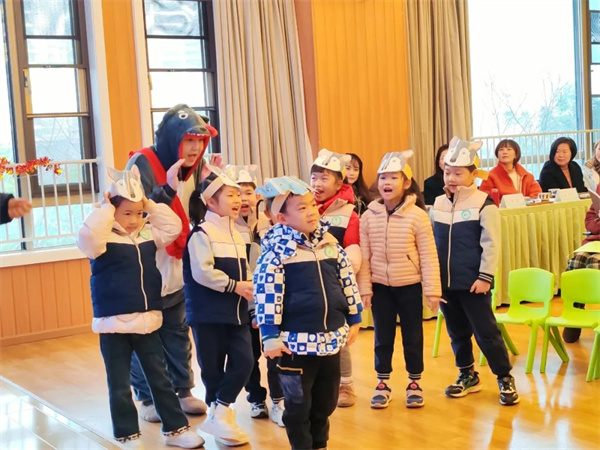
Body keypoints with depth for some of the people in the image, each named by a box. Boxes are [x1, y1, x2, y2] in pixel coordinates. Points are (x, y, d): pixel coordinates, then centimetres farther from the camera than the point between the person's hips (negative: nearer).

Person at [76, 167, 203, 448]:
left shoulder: (148, 234, 7)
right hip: (114, 324, -5)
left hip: (147, 320, 5)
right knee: (120, 385, 8)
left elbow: (174, 226, 6)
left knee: (160, 378, 15)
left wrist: (150, 205, -1)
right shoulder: (103, 239, -11)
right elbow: (87, 235, -31)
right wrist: (106, 209, -19)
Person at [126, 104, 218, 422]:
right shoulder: (142, 164, -17)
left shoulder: (189, 169, 5)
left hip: (177, 266, 7)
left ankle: (181, 391, 23)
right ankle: (147, 399, 12)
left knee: (178, 330, 13)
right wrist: (167, 188, -34)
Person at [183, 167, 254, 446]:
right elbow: (203, 273, -21)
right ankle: (220, 417, 15)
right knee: (213, 368, 2)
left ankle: (219, 414, 5)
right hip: (208, 314, -7)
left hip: (236, 312, 7)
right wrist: (234, 286, -18)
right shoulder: (202, 233, -11)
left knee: (244, 361, -3)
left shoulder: (236, 233, 15)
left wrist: (250, 286, 0)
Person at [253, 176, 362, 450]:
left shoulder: (329, 242, 4)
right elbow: (267, 294, -15)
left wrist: (354, 319, 14)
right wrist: (271, 336, -16)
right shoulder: (276, 251, -14)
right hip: (296, 341, -6)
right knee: (298, 404, 6)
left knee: (326, 401, 19)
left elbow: (347, 280, 12)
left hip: (331, 337, 6)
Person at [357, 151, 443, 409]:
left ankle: (414, 384, 25)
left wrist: (432, 290, -8)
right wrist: (364, 288, -2)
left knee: (412, 336, 10)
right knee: (382, 337, 12)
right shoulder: (368, 216, -3)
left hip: (410, 286, -2)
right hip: (380, 286, 2)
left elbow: (428, 256, -8)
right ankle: (382, 384, 25)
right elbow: (363, 256, 0)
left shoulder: (417, 215, -10)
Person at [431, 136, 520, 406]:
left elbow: (491, 244, -11)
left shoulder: (483, 204, -9)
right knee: (457, 331, 15)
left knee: (485, 331, 0)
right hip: (445, 281, 5)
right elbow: (431, 244, 13)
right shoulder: (437, 205, 6)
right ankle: (467, 375, 29)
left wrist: (485, 276, -14)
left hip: (473, 282, -5)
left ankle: (505, 379, 13)